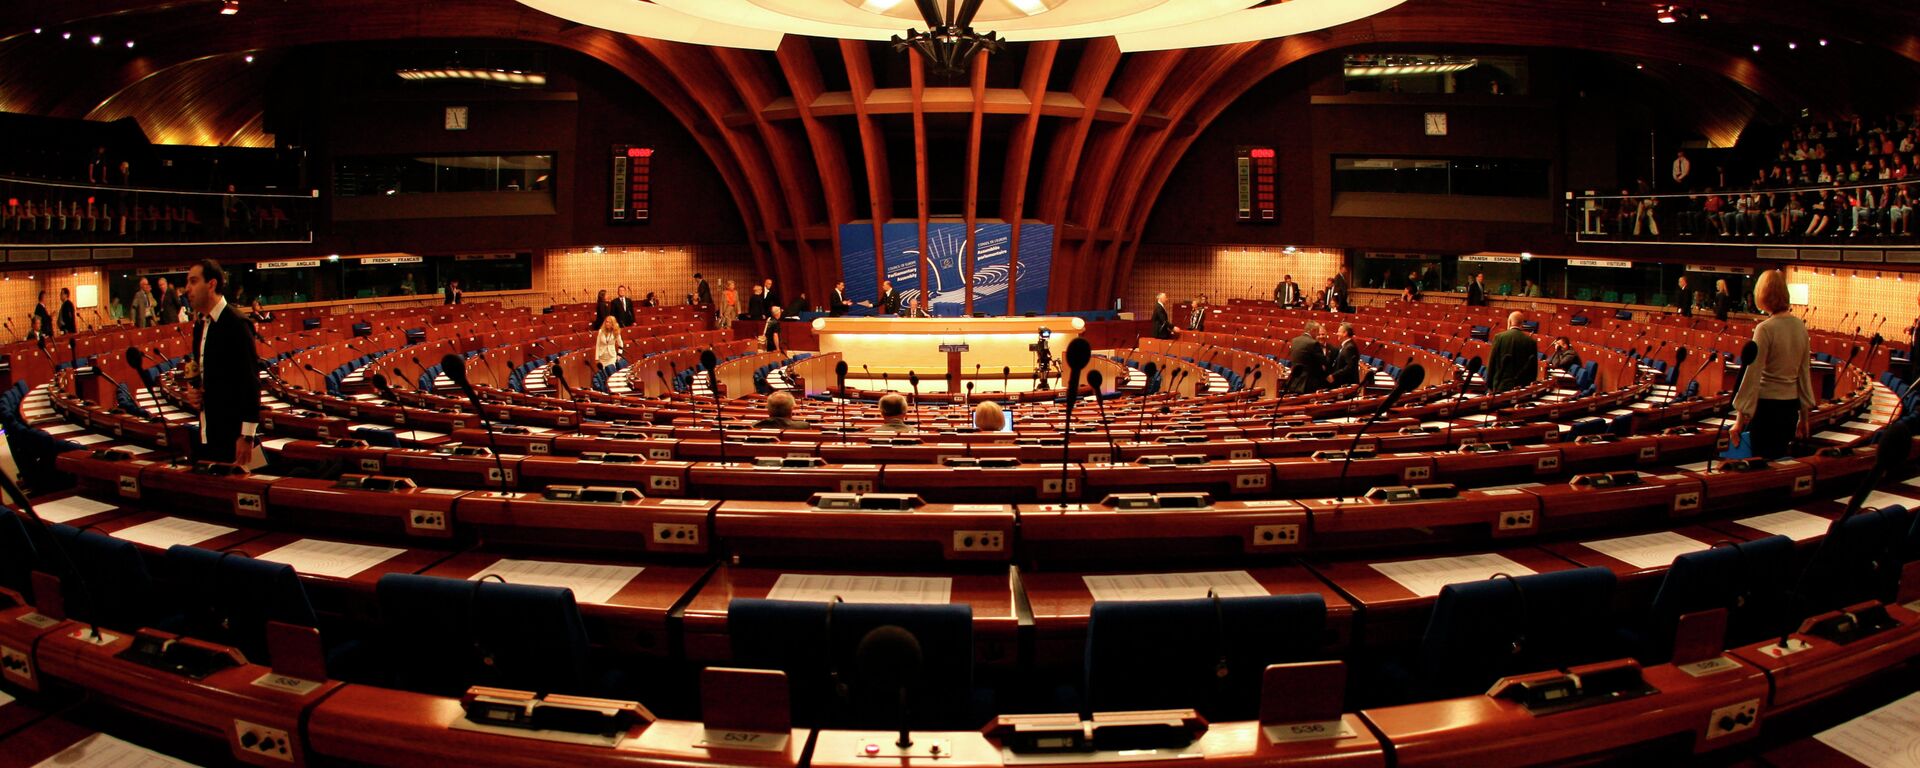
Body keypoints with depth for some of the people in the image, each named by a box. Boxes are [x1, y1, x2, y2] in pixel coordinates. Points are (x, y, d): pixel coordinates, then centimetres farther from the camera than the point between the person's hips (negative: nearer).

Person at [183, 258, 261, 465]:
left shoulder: (237, 324, -12)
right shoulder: (201, 327, 15)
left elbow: (250, 381, -16)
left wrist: (247, 436, -19)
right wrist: (193, 394, 3)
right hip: (207, 436, 8)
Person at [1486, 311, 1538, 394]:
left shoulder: (1499, 337, -3)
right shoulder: (1531, 341, 2)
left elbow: (1491, 363, -1)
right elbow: (1533, 367, 4)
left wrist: (1489, 387, 5)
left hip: (1501, 387, -2)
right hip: (1522, 388, 2)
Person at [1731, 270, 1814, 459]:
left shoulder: (1765, 329, -15)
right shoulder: (1800, 326, 5)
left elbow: (1753, 376, -15)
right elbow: (1804, 372, 12)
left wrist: (1740, 419, -10)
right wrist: (1804, 416, 21)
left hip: (1766, 405, -6)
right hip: (1790, 406, 6)